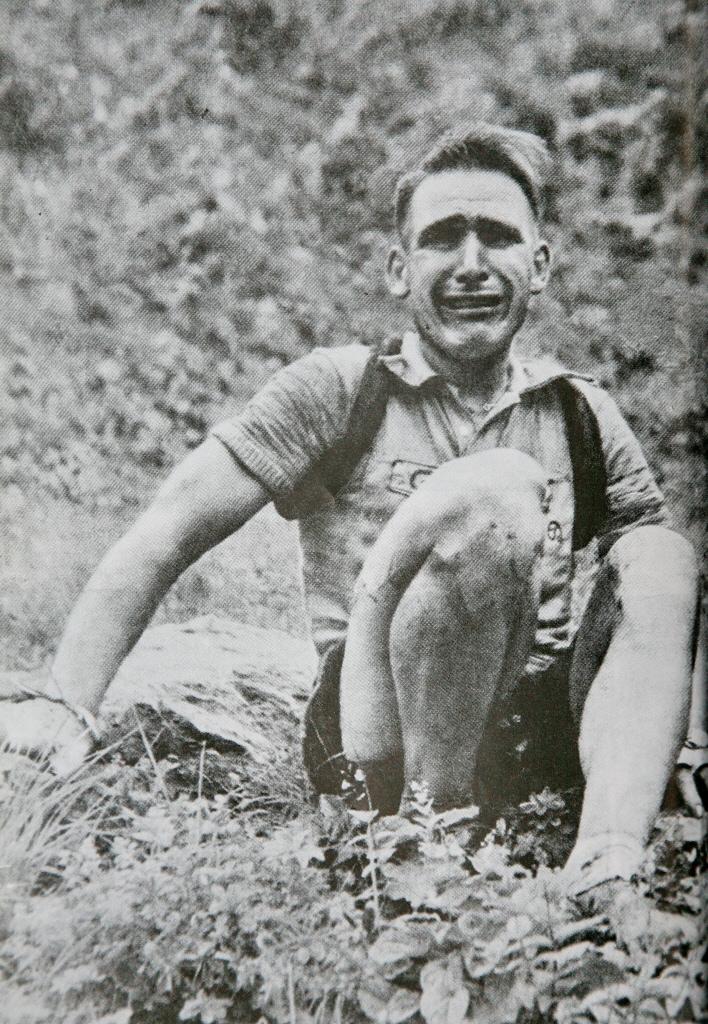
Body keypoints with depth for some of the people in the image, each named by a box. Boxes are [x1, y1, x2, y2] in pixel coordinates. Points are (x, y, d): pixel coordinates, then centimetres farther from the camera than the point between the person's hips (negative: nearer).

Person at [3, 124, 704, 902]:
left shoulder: (581, 415, 13)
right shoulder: (337, 391, 1)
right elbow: (166, 537, -6)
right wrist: (64, 713, -17)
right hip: (380, 744, -4)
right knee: (498, 488, -25)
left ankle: (602, 871, -29)